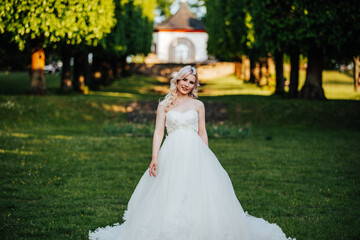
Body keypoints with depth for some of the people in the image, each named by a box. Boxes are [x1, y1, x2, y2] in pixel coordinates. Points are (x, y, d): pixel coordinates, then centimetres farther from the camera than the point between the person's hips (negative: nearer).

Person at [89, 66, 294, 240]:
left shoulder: (198, 105, 11)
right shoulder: (165, 105, 9)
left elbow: (202, 133, 12)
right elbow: (159, 132, 3)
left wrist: (206, 159, 7)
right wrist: (155, 158, -8)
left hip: (195, 154, 1)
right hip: (172, 155, 0)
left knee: (199, 196, -5)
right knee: (168, 197, -4)